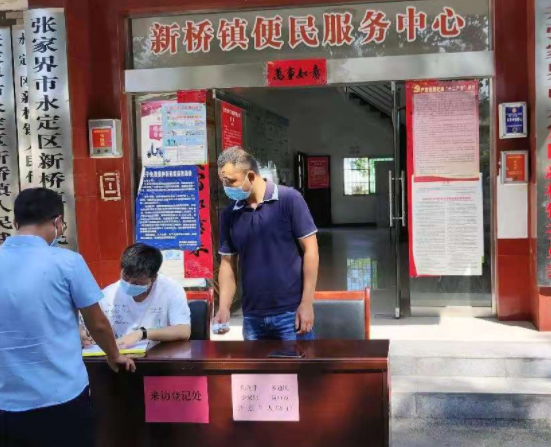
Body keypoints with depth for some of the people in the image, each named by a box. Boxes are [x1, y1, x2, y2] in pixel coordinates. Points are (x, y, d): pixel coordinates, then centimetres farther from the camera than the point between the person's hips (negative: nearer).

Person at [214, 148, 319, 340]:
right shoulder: (229, 214, 4)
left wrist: (307, 303, -11)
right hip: (252, 317, 4)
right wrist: (224, 308, -4)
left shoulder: (289, 199, -8)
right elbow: (228, 263, 9)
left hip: (291, 312, -4)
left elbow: (310, 250, -7)